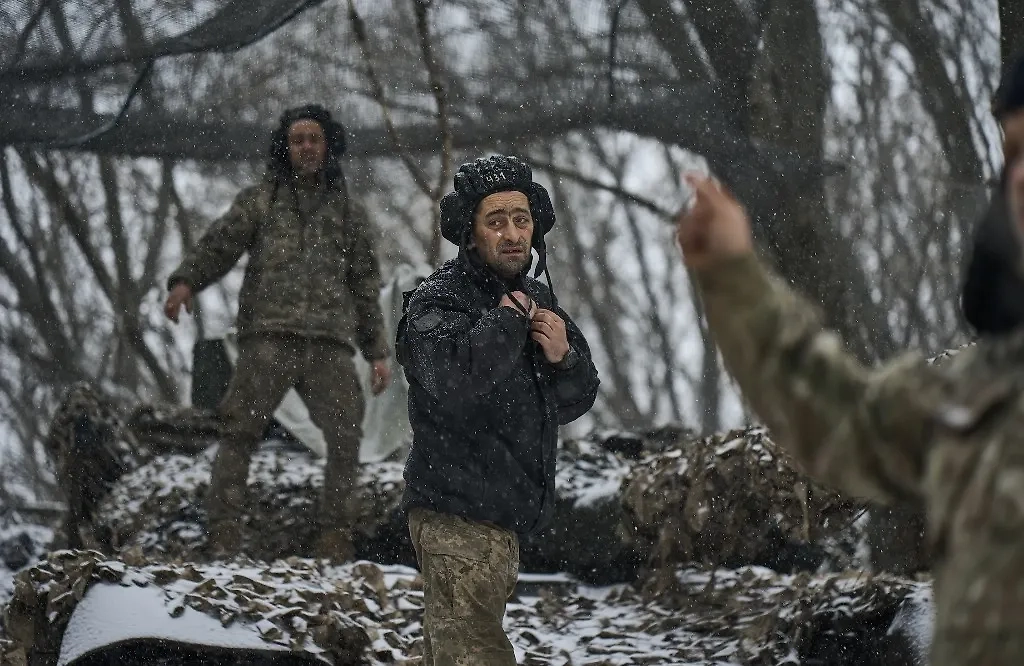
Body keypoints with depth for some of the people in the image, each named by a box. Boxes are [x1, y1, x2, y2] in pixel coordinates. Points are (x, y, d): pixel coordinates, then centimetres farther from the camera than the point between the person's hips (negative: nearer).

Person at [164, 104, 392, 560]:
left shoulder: (349, 213, 22)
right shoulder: (259, 201, 16)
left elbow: (365, 287, 23)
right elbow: (217, 246, 4)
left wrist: (378, 353, 15)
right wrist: (185, 282, -16)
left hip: (330, 343, 2)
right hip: (268, 337, -2)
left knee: (346, 437, -10)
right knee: (241, 431, -12)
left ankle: (335, 535, -2)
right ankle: (223, 532, -14)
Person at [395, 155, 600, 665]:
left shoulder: (534, 298, 15)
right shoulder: (437, 302, -11)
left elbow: (571, 403, 16)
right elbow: (452, 384, -32)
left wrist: (564, 356, -6)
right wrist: (509, 319, -18)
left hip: (504, 516, 9)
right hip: (457, 520, -9)